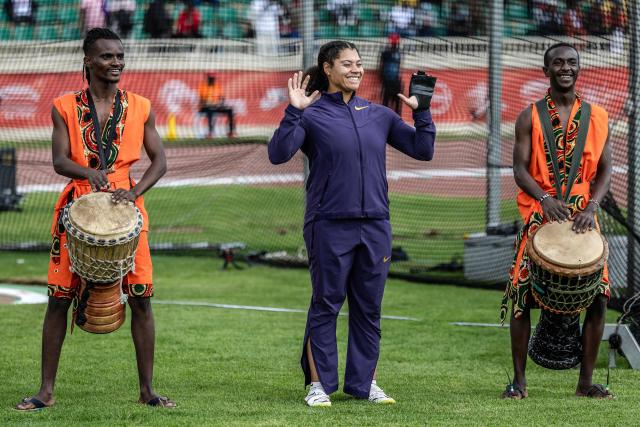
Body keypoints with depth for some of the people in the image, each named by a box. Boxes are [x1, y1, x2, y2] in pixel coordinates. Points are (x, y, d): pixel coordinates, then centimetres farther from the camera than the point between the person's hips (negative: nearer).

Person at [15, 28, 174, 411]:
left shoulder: (140, 109, 6)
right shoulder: (65, 107, 3)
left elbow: (159, 160, 5)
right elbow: (59, 160, -5)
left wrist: (134, 192, -13)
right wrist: (89, 173, -26)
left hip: (125, 209, 1)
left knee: (141, 300, -3)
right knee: (59, 299, -1)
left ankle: (147, 390, 6)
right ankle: (46, 391, 5)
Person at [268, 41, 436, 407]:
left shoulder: (378, 115, 11)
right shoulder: (313, 115, -3)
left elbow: (422, 150, 12)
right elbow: (278, 154, -16)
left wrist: (422, 111, 0)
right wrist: (293, 112, -24)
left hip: (375, 225, 4)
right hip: (330, 225, -4)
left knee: (369, 307, 9)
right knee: (326, 305, 2)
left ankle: (364, 382, 18)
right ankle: (319, 383, 10)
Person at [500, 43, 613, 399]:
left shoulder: (597, 118, 8)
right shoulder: (529, 118, 4)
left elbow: (604, 170, 5)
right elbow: (520, 168, -4)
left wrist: (591, 207, -13)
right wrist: (545, 199, -22)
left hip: (583, 218, 2)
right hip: (540, 216, -2)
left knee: (598, 296, -5)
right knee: (522, 295, -6)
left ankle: (586, 380, 6)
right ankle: (519, 380, 3)